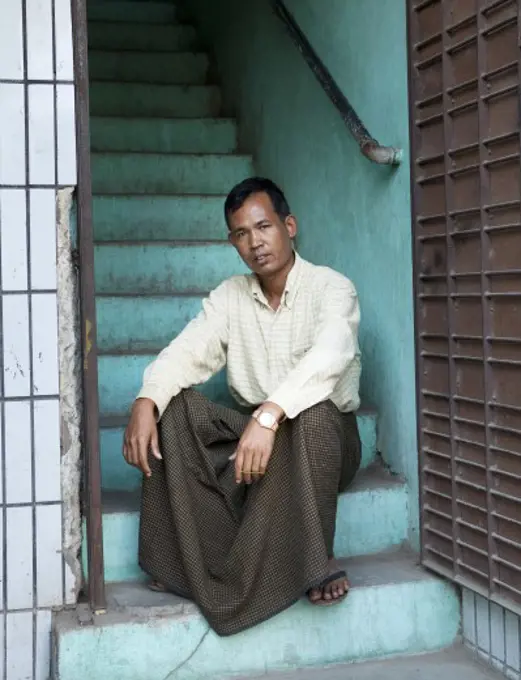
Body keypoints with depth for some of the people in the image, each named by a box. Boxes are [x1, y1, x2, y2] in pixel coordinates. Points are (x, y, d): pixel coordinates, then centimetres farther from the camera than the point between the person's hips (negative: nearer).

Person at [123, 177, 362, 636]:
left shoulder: (331, 288, -11)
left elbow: (328, 357, -32)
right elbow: (188, 352, -9)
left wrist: (269, 414, -48)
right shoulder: (230, 296, 5)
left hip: (321, 438, -4)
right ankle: (192, 561, -15)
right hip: (250, 433, 5)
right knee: (174, 406, -18)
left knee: (310, 410, -38)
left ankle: (312, 563, -24)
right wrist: (145, 402, -30)